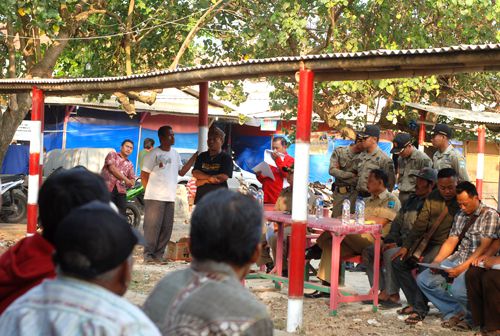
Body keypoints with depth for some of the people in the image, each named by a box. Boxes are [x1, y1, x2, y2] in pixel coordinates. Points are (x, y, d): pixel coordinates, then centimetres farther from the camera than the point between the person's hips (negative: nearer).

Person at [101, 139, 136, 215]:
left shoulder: (130, 164, 24)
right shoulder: (112, 155, 11)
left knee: (121, 215, -2)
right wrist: (125, 179, -5)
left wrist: (130, 183, -9)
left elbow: (132, 180, 17)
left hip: (120, 191, 5)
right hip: (107, 188, -5)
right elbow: (112, 168, -6)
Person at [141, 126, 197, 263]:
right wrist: (151, 191, -5)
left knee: (167, 228, 6)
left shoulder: (175, 154, 15)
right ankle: (148, 254, 0)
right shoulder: (153, 154, -6)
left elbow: (181, 172, 18)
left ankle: (159, 254, 13)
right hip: (154, 198, -7)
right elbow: (144, 175, -4)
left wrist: (194, 158, 11)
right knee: (153, 227, -7)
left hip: (170, 198, 7)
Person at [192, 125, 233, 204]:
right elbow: (195, 173, 4)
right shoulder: (202, 156, 15)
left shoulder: (226, 158, 1)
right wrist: (209, 178, -14)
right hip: (201, 196, 4)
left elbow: (223, 177, -10)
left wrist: (203, 181, -5)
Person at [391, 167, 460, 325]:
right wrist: (406, 246, 0)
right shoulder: (432, 198, 8)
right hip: (428, 242, 7)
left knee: (425, 265, -31)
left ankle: (420, 309, -18)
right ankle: (414, 302, 1)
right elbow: (420, 224, 9)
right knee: (398, 262, -5)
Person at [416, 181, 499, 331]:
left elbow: (484, 247, -14)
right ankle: (454, 312, 0)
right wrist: (436, 261, -5)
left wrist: (463, 267, -22)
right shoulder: (460, 215, 17)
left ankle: (470, 317, -2)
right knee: (423, 279, -8)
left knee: (458, 289, -34)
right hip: (457, 258, 7)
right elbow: (451, 241, 13)